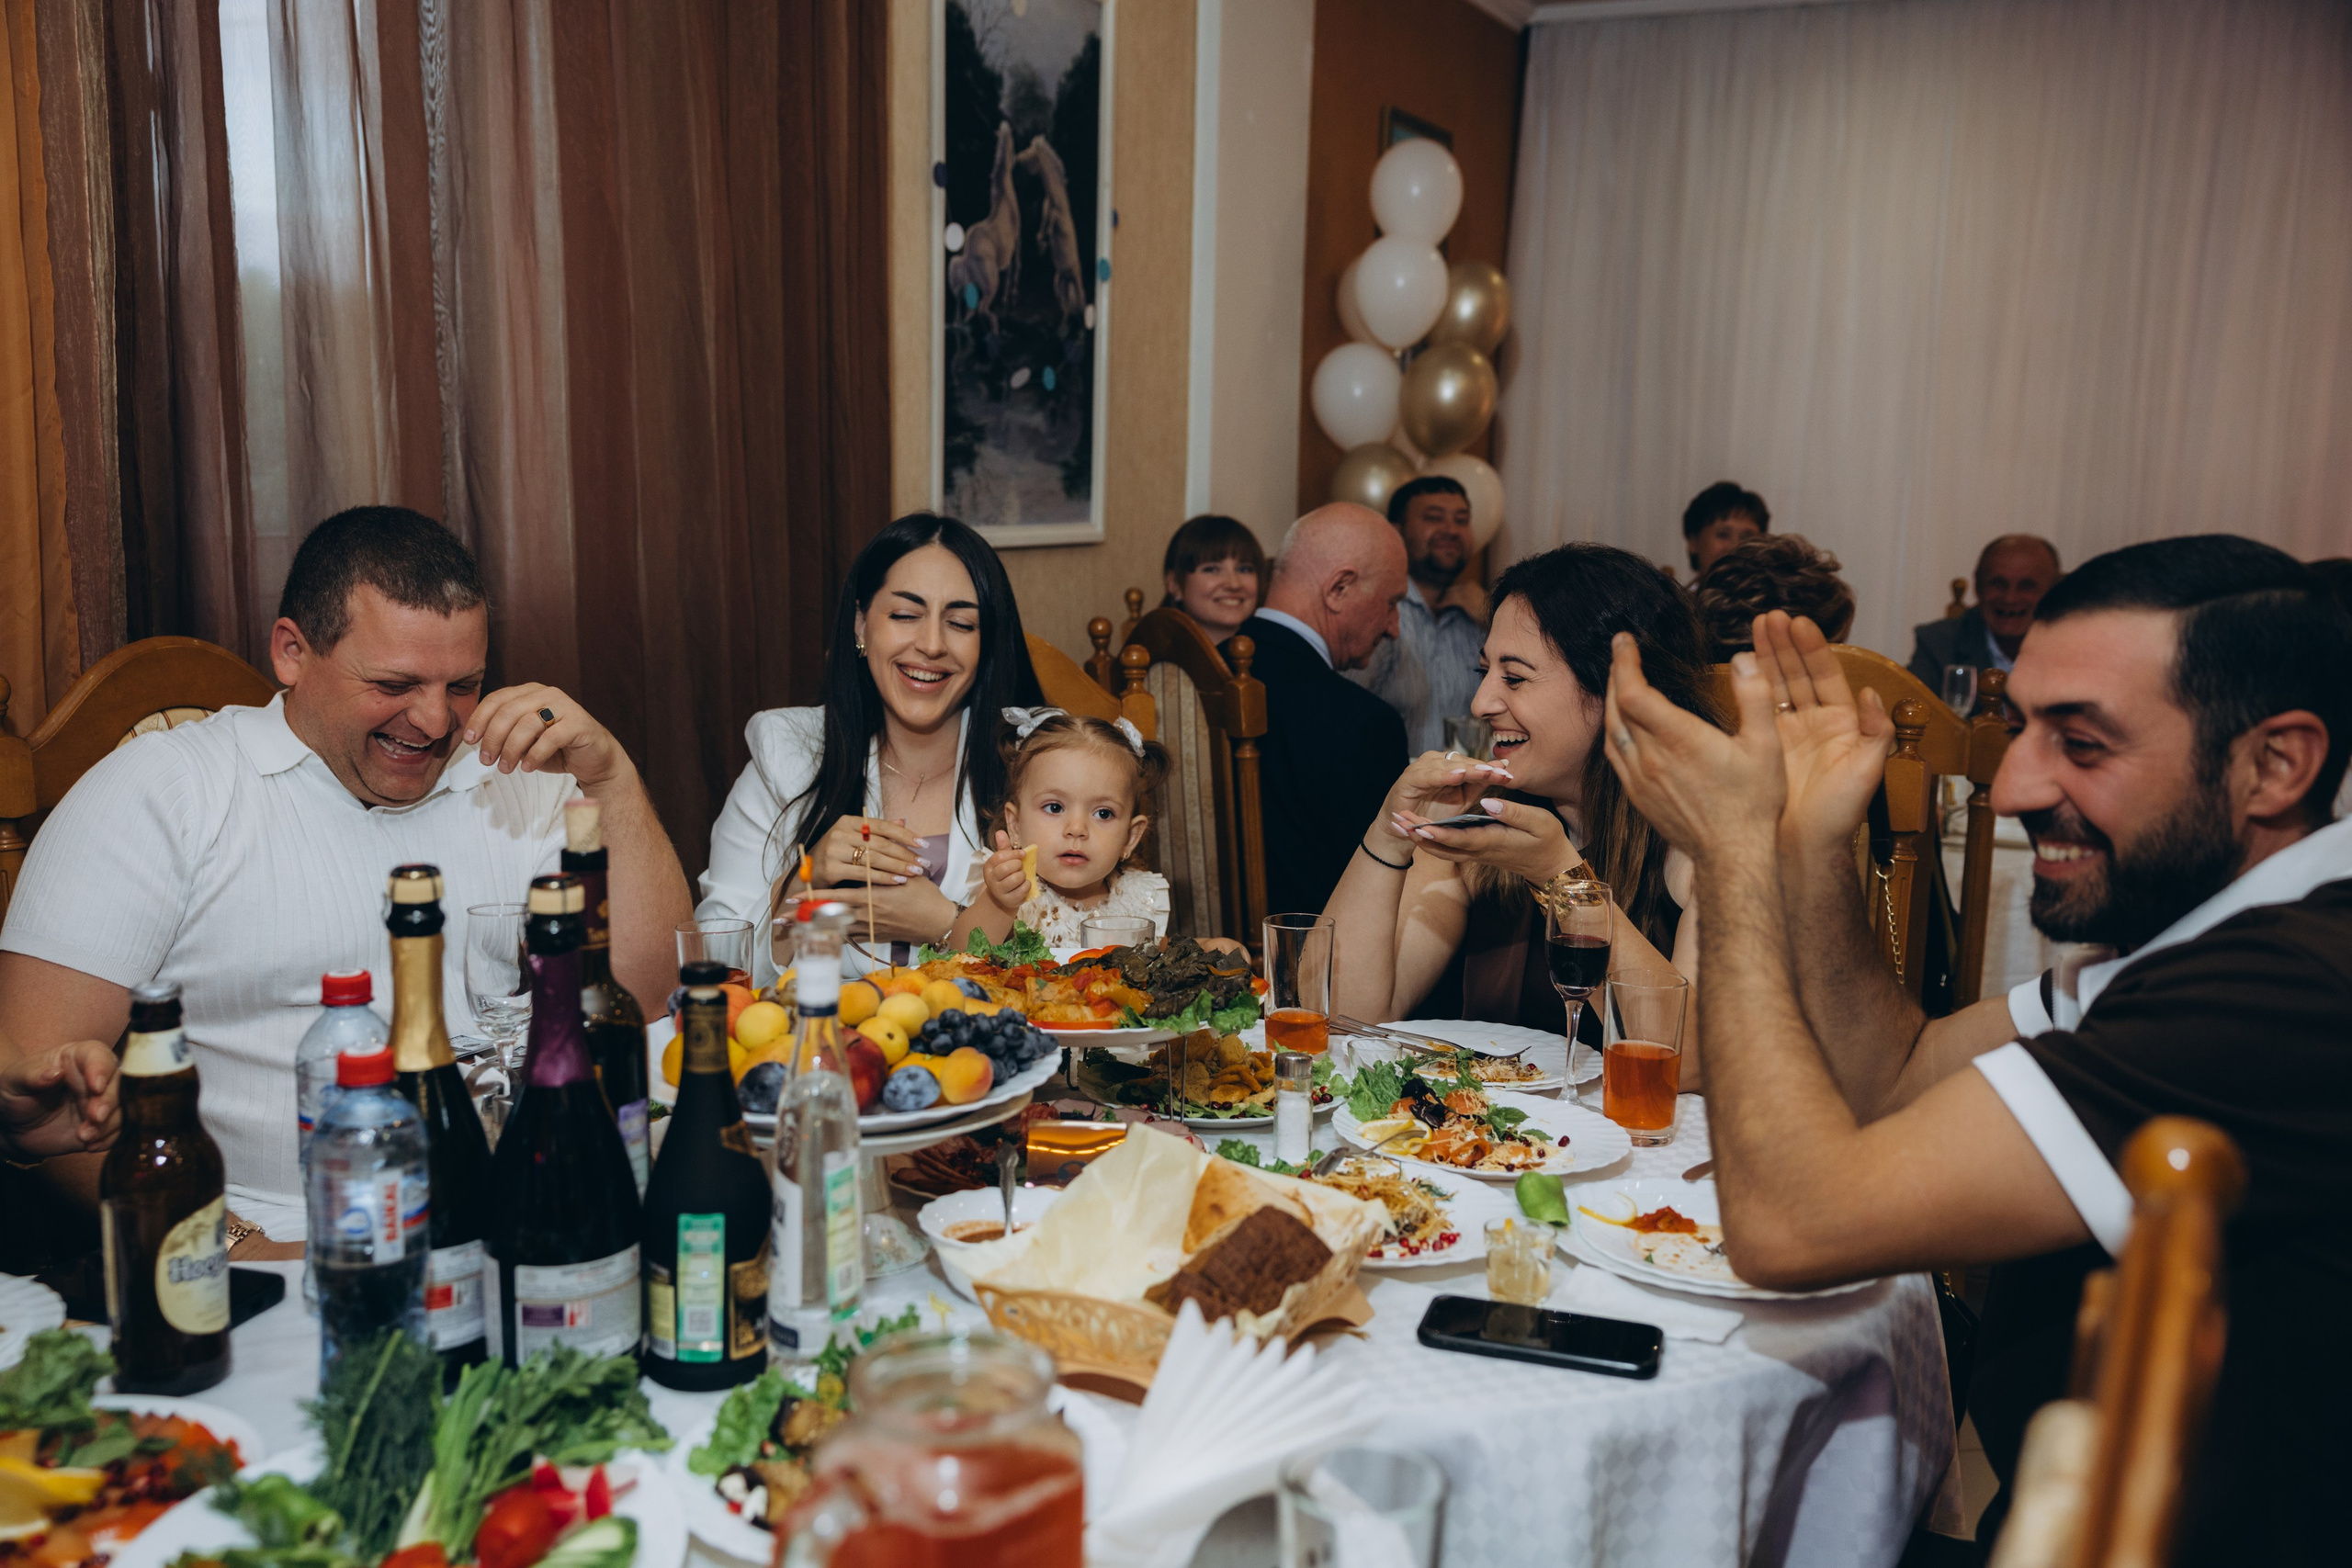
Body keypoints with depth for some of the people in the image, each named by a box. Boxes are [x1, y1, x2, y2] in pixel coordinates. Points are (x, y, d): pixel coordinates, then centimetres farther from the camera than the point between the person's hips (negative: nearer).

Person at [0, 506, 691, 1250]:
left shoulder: (520, 783, 13)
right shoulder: (159, 792, 3)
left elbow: (651, 1002, 6)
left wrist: (613, 781, -3)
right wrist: (232, 1249, -16)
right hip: (279, 1250, -2)